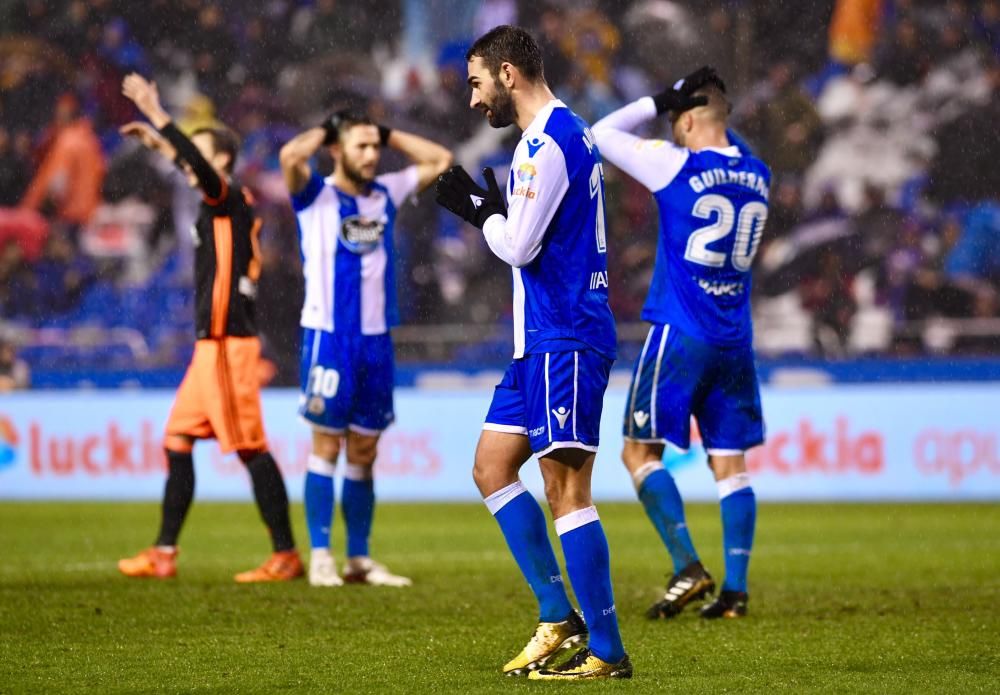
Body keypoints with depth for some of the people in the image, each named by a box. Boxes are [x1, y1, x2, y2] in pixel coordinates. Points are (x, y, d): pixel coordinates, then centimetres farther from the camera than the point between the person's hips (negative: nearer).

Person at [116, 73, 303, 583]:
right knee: (177, 440, 9)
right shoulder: (221, 205, 16)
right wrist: (160, 143, 46)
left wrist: (156, 116, -27)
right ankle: (164, 553, 11)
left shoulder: (228, 197, -9)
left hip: (229, 343, -10)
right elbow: (193, 166, 38)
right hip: (213, 343, 10)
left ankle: (286, 555, -5)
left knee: (250, 447, -8)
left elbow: (201, 165, -28)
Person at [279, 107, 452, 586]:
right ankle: (320, 556, -1)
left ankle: (359, 558, 13)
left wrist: (386, 133, 12)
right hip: (328, 335, -5)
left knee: (364, 451, 8)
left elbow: (440, 160, 16)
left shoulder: (386, 194, 12)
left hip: (377, 337, 5)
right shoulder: (316, 196, -2)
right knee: (327, 444, -4)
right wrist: (326, 129, -4)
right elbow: (290, 156, -22)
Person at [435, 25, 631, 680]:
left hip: (565, 339, -11)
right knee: (492, 467, 13)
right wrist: (488, 208, 13)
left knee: (566, 489, -9)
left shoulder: (549, 141, -15)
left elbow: (520, 246, -17)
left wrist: (481, 210, -1)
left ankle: (608, 652, -7)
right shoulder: (567, 133, 18)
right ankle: (559, 616, 12)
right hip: (544, 339, 11)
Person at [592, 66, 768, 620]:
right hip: (736, 342, 6)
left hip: (680, 335, -6)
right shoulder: (757, 176, 7)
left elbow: (603, 134, 2)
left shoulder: (677, 166, -10)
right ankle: (734, 588, 2)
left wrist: (658, 101, 7)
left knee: (640, 451, 2)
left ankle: (688, 568, -10)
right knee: (730, 464, 7)